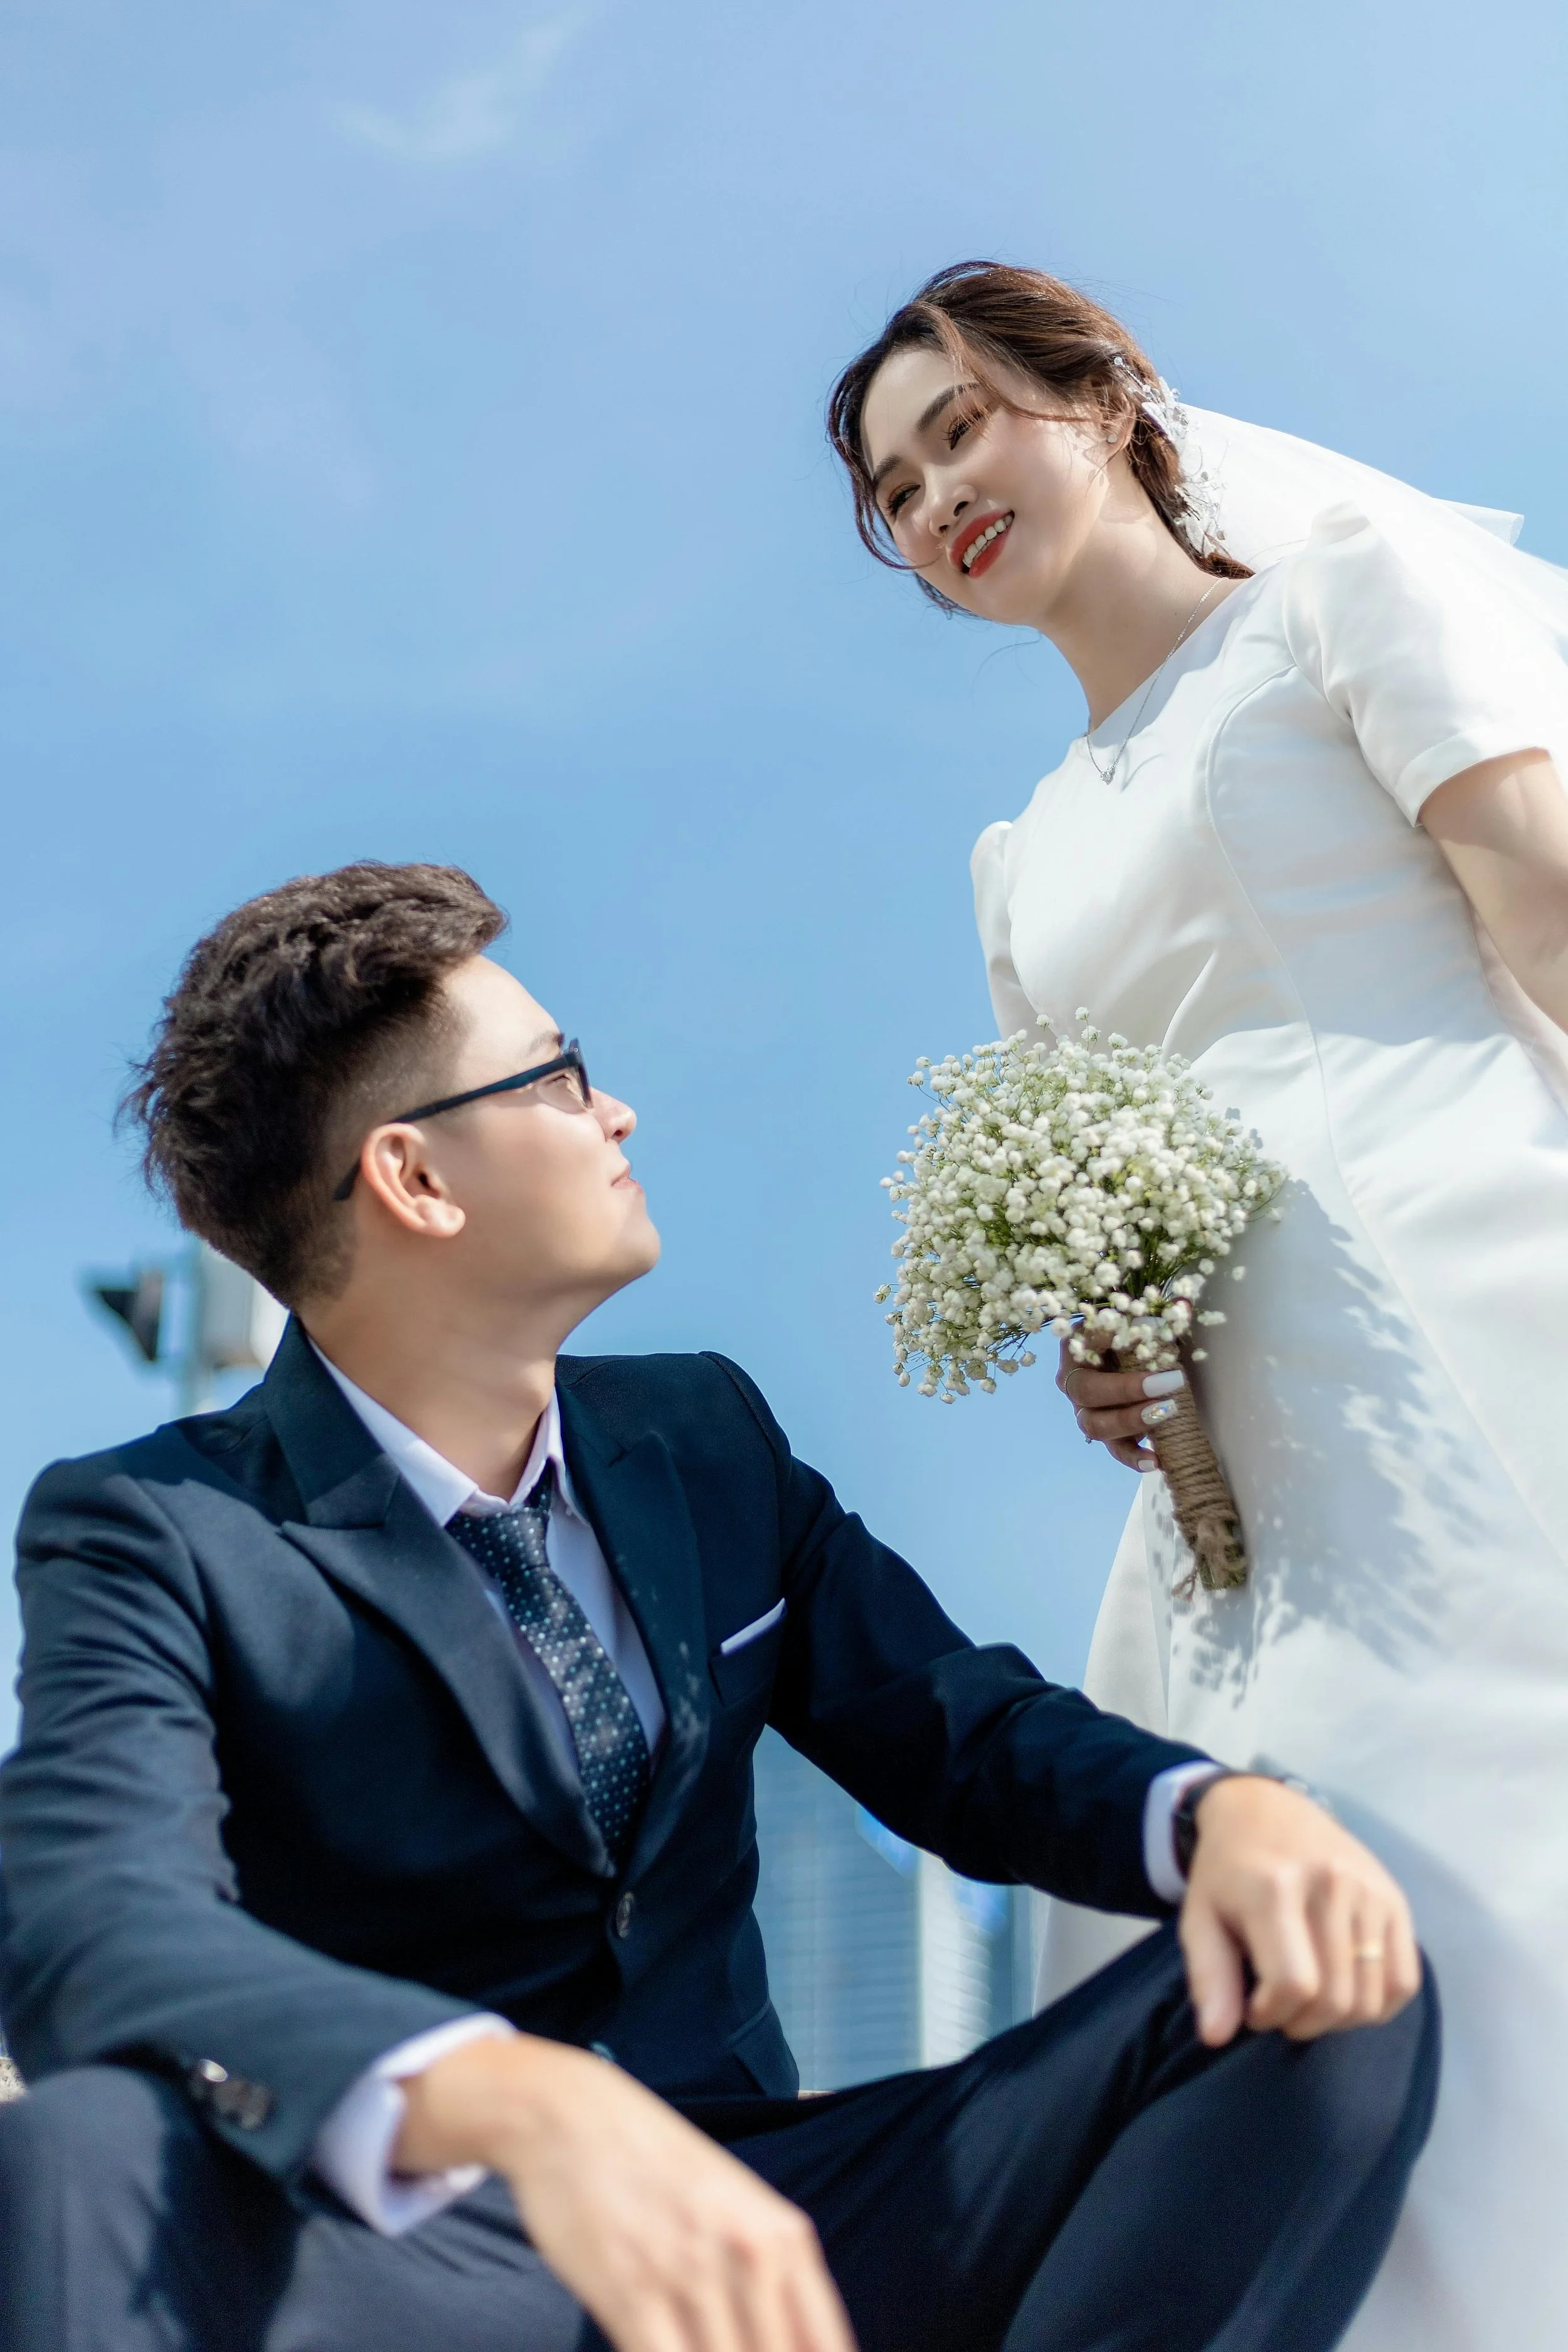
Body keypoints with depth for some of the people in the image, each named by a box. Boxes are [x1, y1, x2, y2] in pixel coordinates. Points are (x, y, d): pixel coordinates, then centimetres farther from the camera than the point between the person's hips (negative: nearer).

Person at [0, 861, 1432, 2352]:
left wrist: (1225, 1810, -14)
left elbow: (965, 1736, 10)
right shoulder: (150, 1537, -10)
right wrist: (518, 2104, -47)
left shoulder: (707, 1437, 9)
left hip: (749, 2217, 6)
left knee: (1331, 2001, -13)